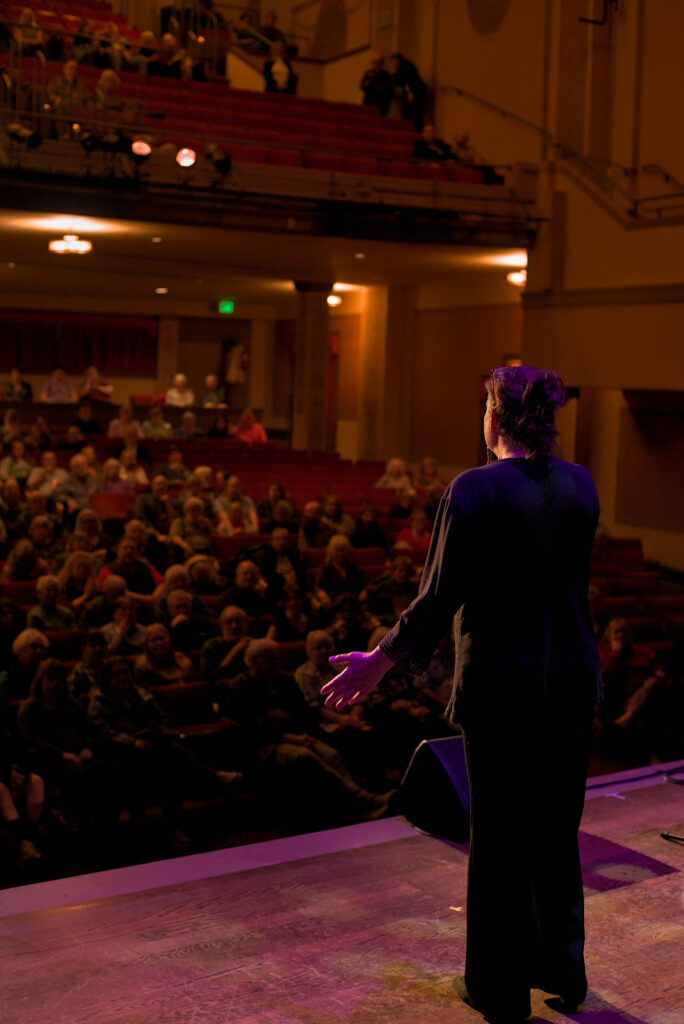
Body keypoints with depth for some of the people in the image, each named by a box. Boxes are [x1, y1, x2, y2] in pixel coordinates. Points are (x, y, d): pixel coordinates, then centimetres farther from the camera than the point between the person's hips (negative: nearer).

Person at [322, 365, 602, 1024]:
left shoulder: (473, 491, -15)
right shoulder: (581, 485, 0)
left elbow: (440, 597, -14)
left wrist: (379, 662, -4)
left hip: (502, 682, -5)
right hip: (571, 675, 5)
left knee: (499, 835, 9)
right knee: (557, 830, 19)